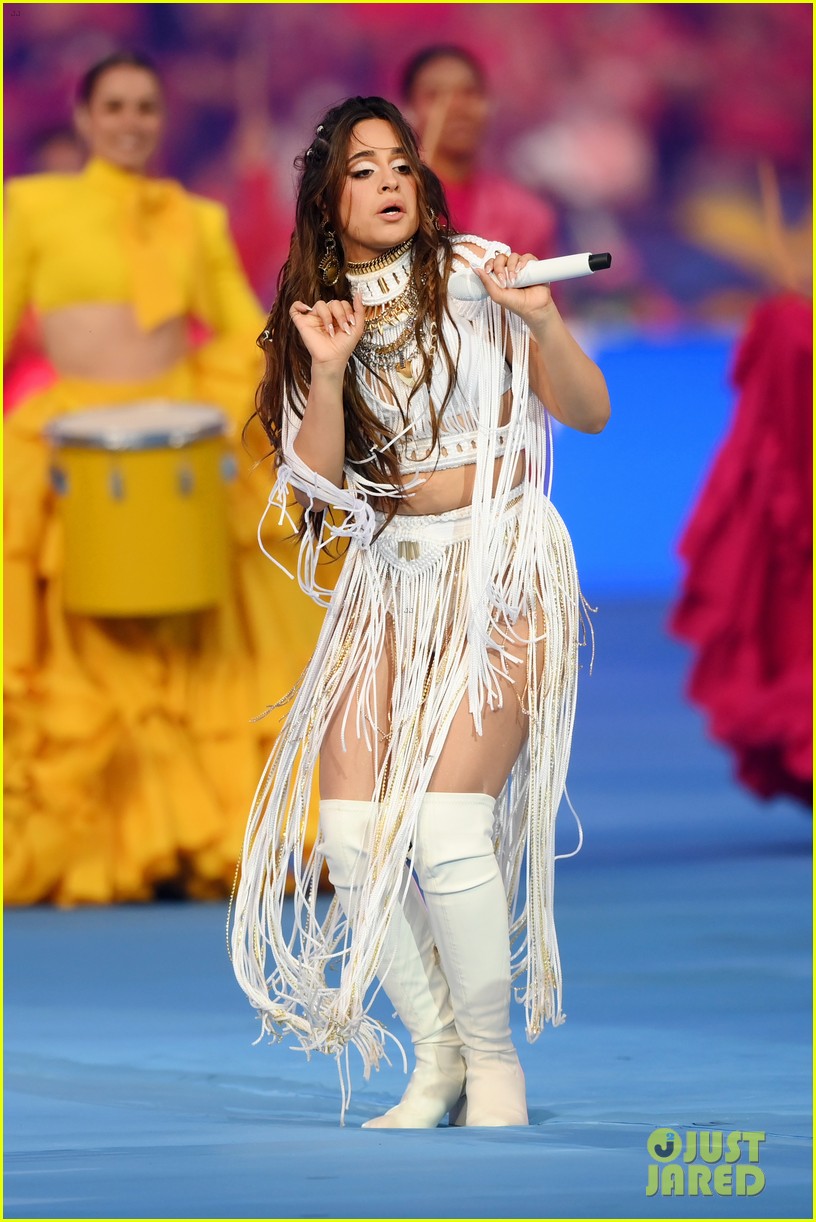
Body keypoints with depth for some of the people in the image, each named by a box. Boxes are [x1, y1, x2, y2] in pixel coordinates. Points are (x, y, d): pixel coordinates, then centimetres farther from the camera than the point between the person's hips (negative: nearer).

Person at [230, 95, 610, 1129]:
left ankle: (495, 1061, -6)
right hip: (388, 574, 4)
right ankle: (435, 1057, 3)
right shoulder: (314, 312, 10)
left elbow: (588, 414, -3)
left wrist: (542, 320, -19)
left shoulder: (474, 274, -1)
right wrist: (328, 372, -14)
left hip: (503, 563, -4)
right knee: (350, 824, -12)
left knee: (445, 816, -22)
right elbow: (320, 480, 1)